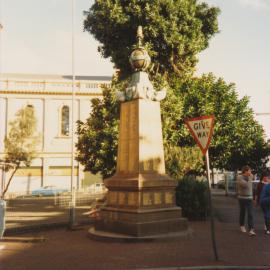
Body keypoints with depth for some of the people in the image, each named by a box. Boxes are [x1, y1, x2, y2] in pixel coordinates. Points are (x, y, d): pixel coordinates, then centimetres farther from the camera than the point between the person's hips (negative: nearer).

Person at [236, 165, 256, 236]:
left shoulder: (249, 177, 7)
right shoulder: (239, 177, -12)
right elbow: (246, 185, -25)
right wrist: (250, 178, -14)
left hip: (249, 198, 4)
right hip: (242, 198, -4)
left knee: (250, 214, -8)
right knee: (242, 213, 12)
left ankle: (251, 230, -12)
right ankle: (242, 226, 32)